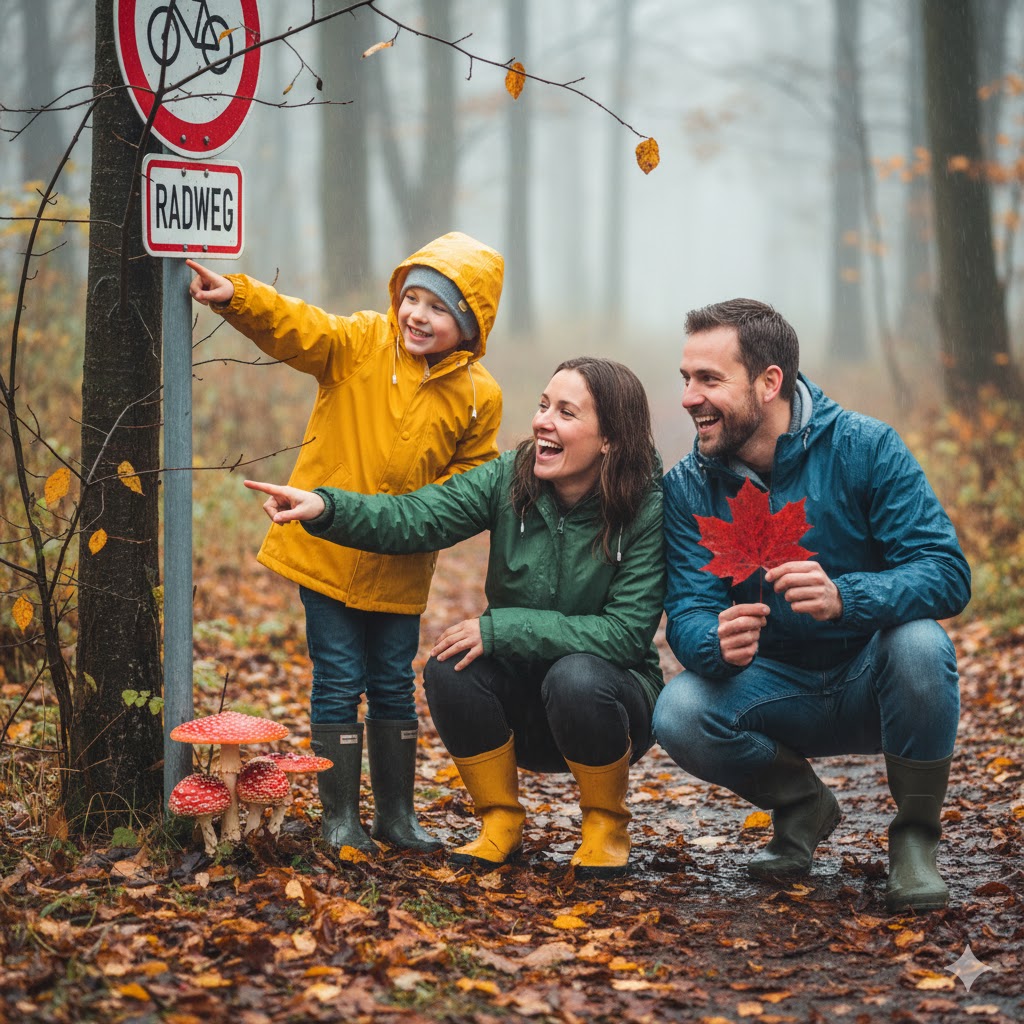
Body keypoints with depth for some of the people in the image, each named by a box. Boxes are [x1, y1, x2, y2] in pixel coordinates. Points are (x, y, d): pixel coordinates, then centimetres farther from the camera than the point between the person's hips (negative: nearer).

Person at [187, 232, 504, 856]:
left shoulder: (479, 396, -4)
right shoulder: (359, 345, -7)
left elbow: (471, 477, 4)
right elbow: (297, 327, -22)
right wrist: (236, 297, -40)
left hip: (400, 567, 2)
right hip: (326, 552, -2)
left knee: (394, 686, 12)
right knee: (338, 684, 1)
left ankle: (396, 814, 25)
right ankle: (340, 817, 12)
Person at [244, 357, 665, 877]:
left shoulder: (650, 512, -18)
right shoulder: (510, 478, -7)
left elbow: (625, 633, -23)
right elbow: (418, 516, -19)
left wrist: (499, 628, -27)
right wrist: (326, 508, -38)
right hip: (519, 701, 3)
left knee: (576, 678, -36)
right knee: (447, 669, -25)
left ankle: (606, 825, -7)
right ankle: (501, 821, -2)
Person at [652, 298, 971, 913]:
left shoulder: (865, 448, -16)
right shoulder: (690, 486, -7)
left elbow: (948, 574, -24)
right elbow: (688, 614, -14)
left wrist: (843, 597, -43)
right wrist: (718, 644, -40)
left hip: (872, 684, -2)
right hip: (779, 690, 3)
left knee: (918, 643, -35)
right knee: (680, 714, -26)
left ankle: (916, 833, -9)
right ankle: (802, 806, 6)